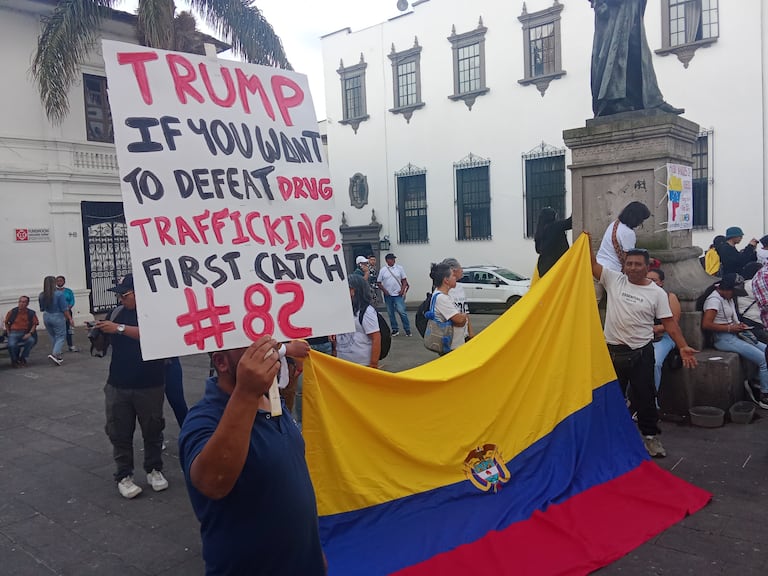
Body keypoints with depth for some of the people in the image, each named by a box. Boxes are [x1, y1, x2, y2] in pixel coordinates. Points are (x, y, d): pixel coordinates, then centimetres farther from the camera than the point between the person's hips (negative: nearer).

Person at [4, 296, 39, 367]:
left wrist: (30, 333, -10)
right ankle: (14, 360, 0)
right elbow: (6, 323, 14)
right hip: (14, 333, -1)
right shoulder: (12, 312, 2)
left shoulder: (31, 313, 2)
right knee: (11, 345, -31)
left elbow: (34, 324, 5)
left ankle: (22, 358, -7)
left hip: (25, 334, 1)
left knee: (31, 341, -31)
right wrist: (8, 334, 5)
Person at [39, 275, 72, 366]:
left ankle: (57, 356, 22)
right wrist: (70, 318, -6)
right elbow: (64, 309, -15)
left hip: (46, 317, 6)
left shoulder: (41, 295, -2)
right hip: (57, 317, -5)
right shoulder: (59, 294, -17)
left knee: (53, 337, 17)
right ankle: (54, 354, -16)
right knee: (61, 337, 3)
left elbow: (42, 308, 9)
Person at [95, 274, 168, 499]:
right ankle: (124, 476, 18)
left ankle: (154, 470, 26)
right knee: (120, 434, 7)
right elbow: (111, 343, 19)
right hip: (118, 385, 4)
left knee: (152, 431, 10)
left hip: (149, 385, -4)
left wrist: (119, 328, -32)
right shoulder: (120, 312, 7)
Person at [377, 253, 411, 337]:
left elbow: (404, 280, 4)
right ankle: (395, 329, 20)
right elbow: (379, 283, 5)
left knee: (402, 312, -10)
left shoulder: (399, 268, 1)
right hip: (388, 295, 2)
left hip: (398, 294, -2)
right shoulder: (382, 270, 1)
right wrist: (384, 290, -6)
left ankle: (407, 329, 0)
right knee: (391, 313, 9)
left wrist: (402, 290, -7)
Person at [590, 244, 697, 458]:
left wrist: (683, 347, -10)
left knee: (644, 396, 5)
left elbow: (669, 322, -3)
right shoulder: (614, 280, 0)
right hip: (613, 350, 2)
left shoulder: (657, 293, -3)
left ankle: (650, 435, 22)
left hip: (641, 352, -2)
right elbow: (592, 264, -5)